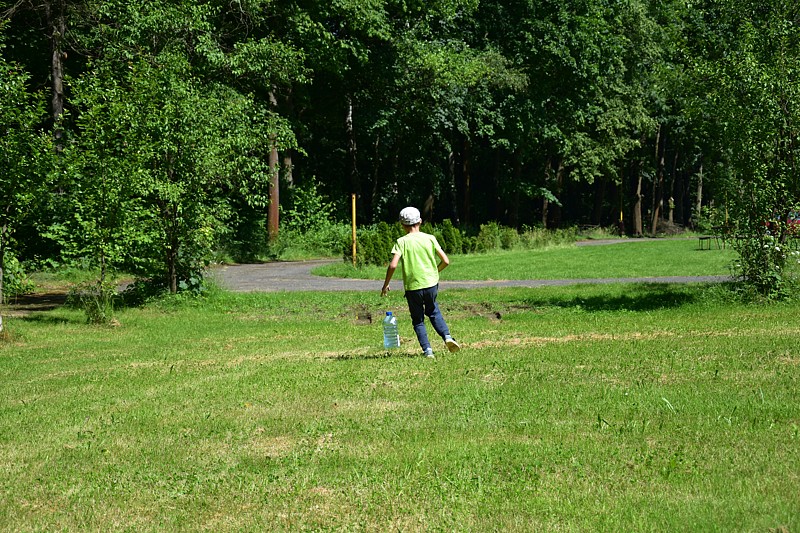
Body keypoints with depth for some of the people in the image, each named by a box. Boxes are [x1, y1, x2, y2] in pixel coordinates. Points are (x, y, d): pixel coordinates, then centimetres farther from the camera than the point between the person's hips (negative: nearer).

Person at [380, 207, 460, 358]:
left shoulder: (401, 242, -6)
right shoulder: (430, 239, 0)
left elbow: (393, 265, -16)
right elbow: (445, 261, -1)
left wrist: (386, 284, -3)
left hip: (412, 286, -2)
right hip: (431, 283, 2)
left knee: (418, 320, 13)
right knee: (433, 311, 25)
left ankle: (427, 350, 0)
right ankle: (447, 336, 4)